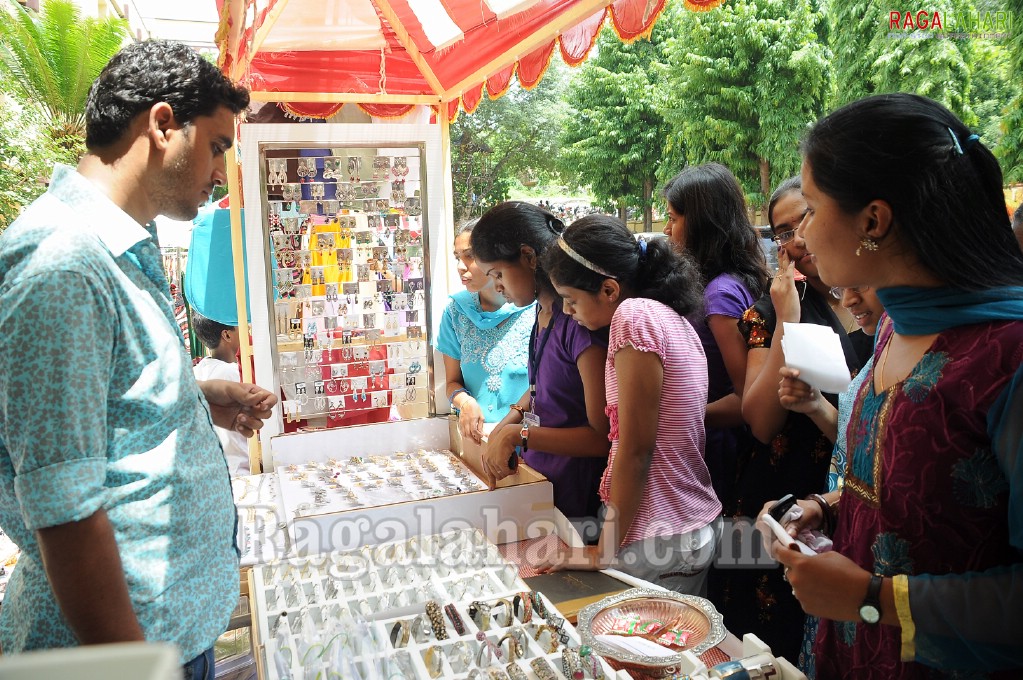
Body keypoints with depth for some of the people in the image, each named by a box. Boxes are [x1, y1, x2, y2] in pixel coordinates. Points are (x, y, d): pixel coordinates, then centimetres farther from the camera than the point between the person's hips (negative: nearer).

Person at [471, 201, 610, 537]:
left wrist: (517, 435, -22)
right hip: (538, 481, 7)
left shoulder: (580, 319, -22)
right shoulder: (544, 311, 3)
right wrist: (505, 426, 5)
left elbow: (603, 435, -21)